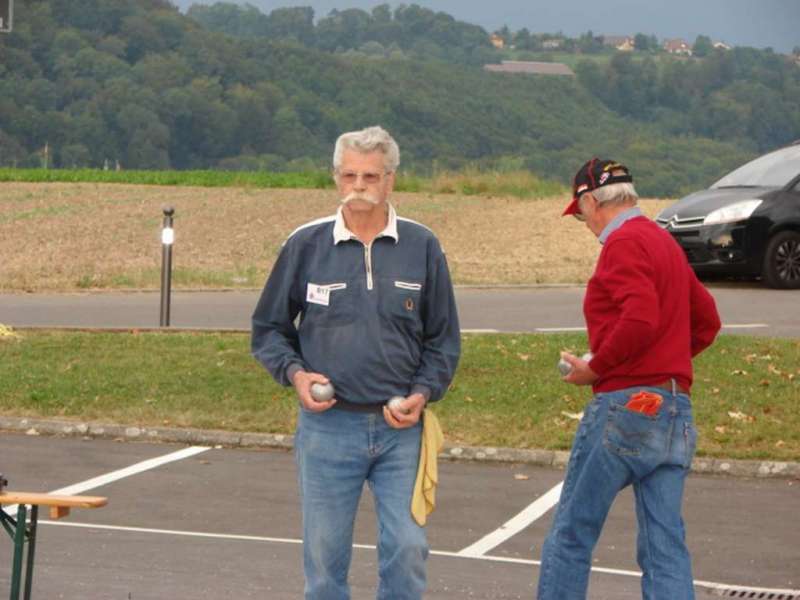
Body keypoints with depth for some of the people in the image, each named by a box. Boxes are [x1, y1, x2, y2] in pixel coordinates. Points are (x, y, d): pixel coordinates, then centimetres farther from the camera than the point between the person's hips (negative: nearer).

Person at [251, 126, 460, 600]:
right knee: (325, 555, 5)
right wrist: (293, 373, -6)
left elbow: (444, 339, 11)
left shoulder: (422, 247, 4)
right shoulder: (306, 245, 3)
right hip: (328, 426, 0)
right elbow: (269, 328, 11)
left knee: (407, 550, -6)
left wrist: (424, 393, -5)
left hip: (400, 428, 0)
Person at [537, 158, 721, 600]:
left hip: (627, 403, -8)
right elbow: (706, 321, 27)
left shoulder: (623, 243, -9)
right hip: (675, 409, 8)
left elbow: (640, 319, -23)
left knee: (571, 535, 2)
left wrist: (595, 368, -11)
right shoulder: (666, 243, 20)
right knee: (666, 547, 3)